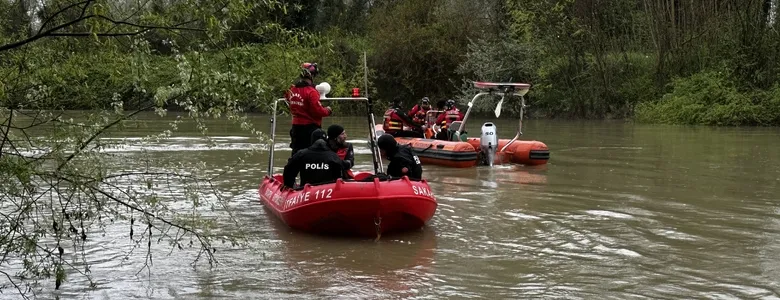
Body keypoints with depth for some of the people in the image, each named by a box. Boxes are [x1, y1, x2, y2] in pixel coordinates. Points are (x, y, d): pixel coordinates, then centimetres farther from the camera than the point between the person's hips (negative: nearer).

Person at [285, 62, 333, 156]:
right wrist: (328, 110, -1)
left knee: (296, 152, 13)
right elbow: (318, 111, -19)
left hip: (296, 126, 7)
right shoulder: (311, 92, -19)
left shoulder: (292, 89, 4)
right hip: (310, 127, -7)